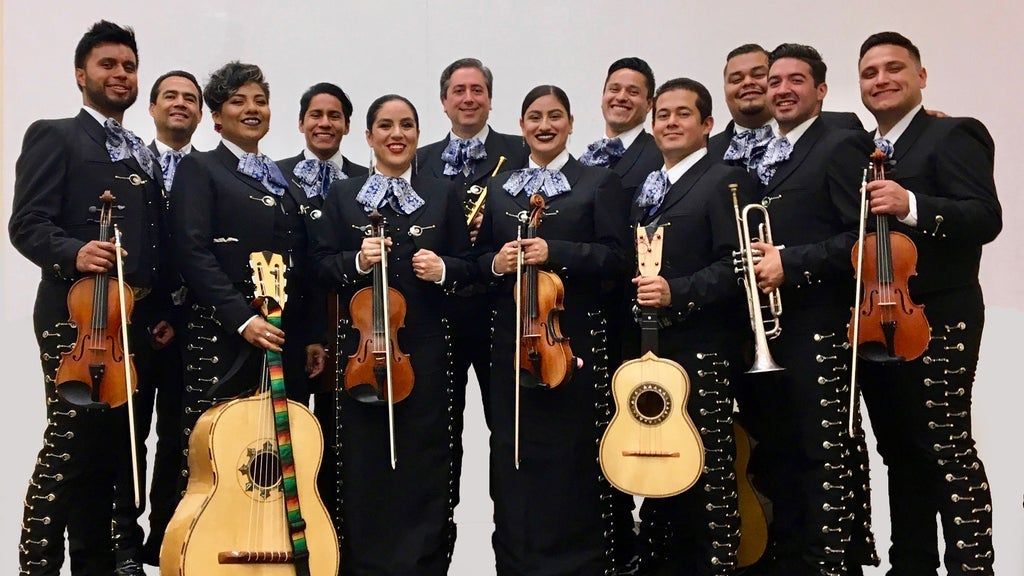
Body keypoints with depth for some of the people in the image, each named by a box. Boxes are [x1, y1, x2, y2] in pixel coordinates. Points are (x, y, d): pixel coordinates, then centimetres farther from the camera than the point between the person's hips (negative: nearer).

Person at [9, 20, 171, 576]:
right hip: (77, 316, -6)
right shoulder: (54, 136, 3)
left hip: (138, 322, 6)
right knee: (68, 448, -7)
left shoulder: (145, 158, 21)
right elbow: (26, 224, -9)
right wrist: (73, 254, -27)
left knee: (117, 449, 10)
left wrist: (164, 312, 8)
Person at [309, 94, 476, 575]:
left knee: (423, 463, 4)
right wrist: (357, 261, -15)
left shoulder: (443, 195, 8)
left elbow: (467, 267, 8)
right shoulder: (343, 195, 8)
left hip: (425, 348, 0)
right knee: (365, 462, 5)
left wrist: (442, 269, -13)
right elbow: (321, 265, 4)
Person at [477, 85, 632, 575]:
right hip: (511, 338, 4)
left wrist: (555, 253, -17)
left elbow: (618, 258, -6)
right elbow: (480, 257, 15)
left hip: (575, 336, -3)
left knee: (572, 458, 0)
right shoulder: (500, 187, 15)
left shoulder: (600, 182, 3)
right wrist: (496, 262, -7)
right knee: (512, 455, 6)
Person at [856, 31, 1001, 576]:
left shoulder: (953, 134, -5)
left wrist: (912, 205, -30)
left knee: (948, 448, -5)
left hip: (935, 320, -7)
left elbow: (987, 218, -17)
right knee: (900, 451, 14)